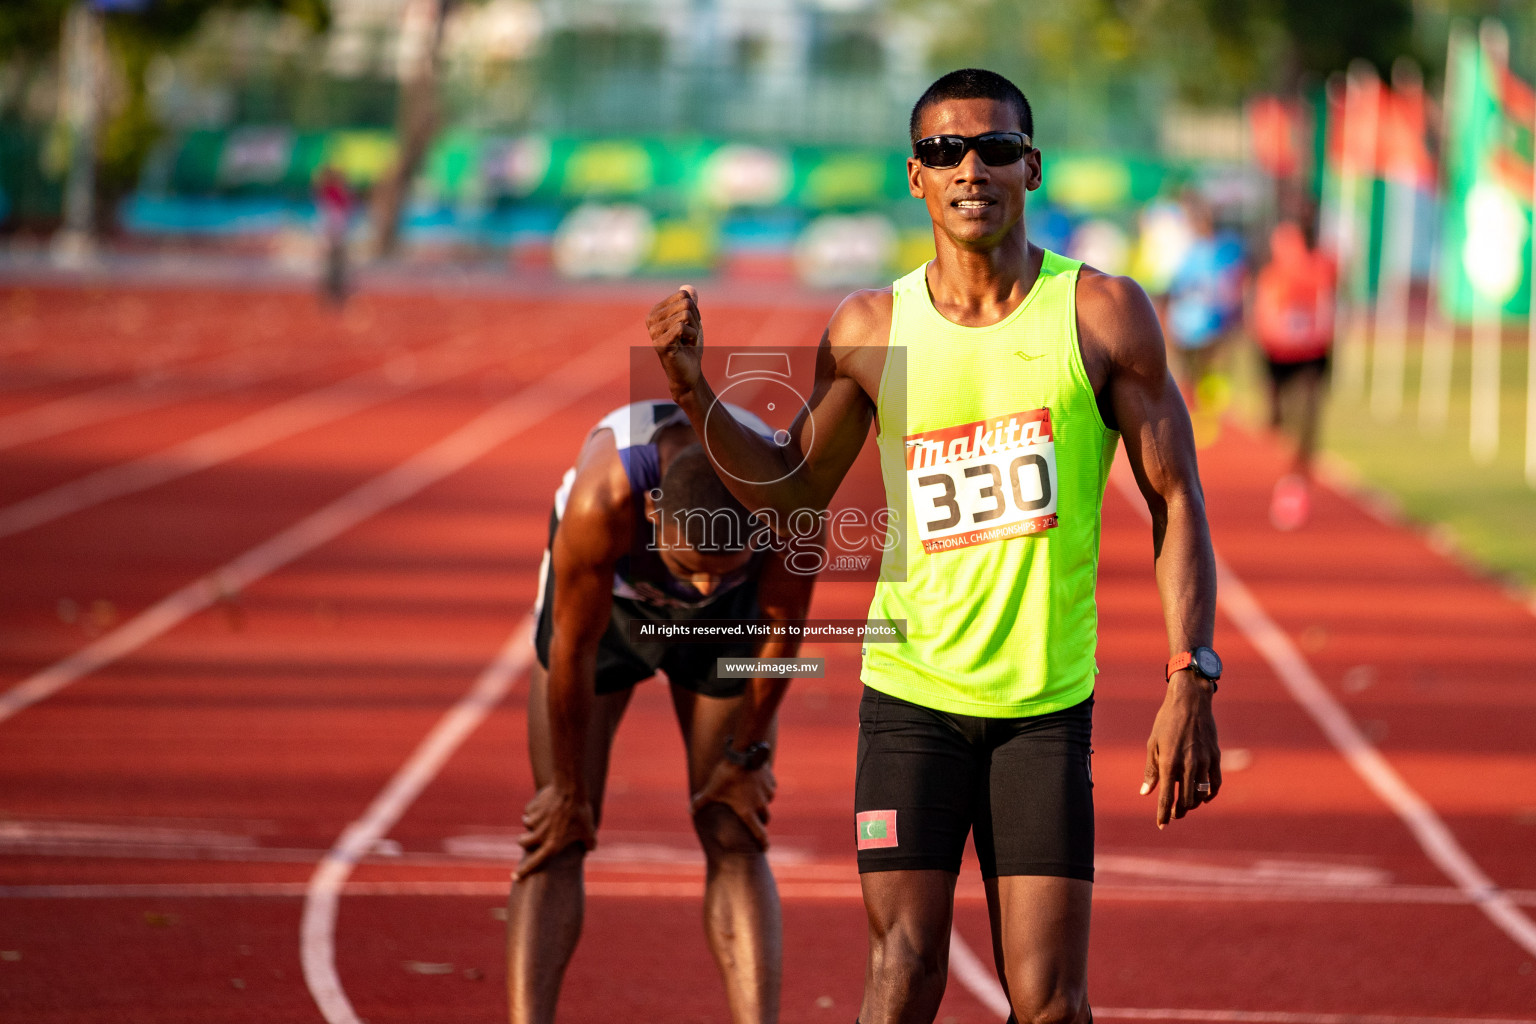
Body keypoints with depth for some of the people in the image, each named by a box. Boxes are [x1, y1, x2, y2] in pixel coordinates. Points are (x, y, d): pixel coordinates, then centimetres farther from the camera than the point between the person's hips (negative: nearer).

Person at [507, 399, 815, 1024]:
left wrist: (747, 758, -6)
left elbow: (781, 630, -18)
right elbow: (572, 649, -29)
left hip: (725, 621, 1)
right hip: (600, 598, -1)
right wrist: (568, 791, -17)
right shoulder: (601, 500, -44)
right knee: (558, 840, -9)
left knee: (735, 839, -5)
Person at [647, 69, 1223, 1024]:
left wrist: (1190, 684, -9)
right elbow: (795, 488, 17)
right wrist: (693, 386, 1)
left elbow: (1177, 502, 0)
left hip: (1047, 704, -1)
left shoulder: (1102, 312, -2)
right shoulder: (870, 329, 3)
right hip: (911, 694, 1)